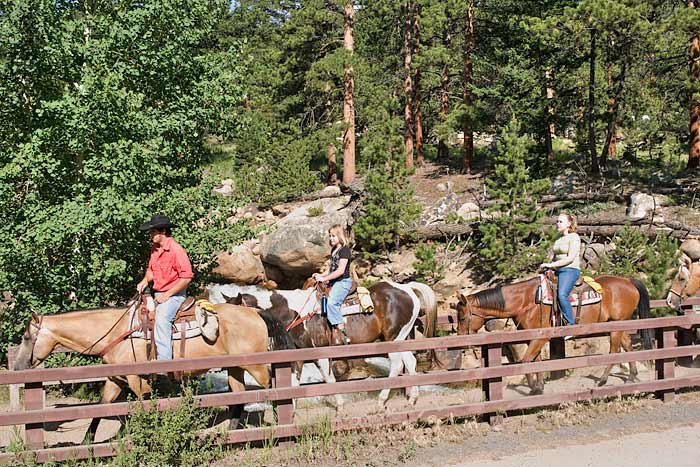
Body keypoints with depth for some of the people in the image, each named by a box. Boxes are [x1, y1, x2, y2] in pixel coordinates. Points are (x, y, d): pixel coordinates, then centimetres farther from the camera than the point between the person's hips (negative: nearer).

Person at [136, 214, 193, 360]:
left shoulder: (176, 250, -16)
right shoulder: (154, 249, 9)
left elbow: (186, 277, -19)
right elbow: (151, 270, 25)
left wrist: (167, 295, -19)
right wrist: (145, 280, 2)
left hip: (174, 294, -10)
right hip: (158, 294, 10)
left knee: (161, 319, -30)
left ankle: (164, 362, -34)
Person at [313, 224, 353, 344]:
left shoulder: (344, 250, -11)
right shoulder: (333, 250, 18)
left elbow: (340, 270, -18)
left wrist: (325, 278, -16)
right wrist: (321, 275, 11)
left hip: (343, 282, -10)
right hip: (334, 282, 10)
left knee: (332, 302, -27)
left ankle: (343, 334, -26)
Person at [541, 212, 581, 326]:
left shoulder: (574, 237, -5)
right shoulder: (558, 240, 20)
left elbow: (570, 258, -15)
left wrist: (551, 265, -16)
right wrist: (547, 266, 2)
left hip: (570, 270, -9)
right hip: (557, 271, 9)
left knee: (562, 294, -31)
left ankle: (571, 324, -28)